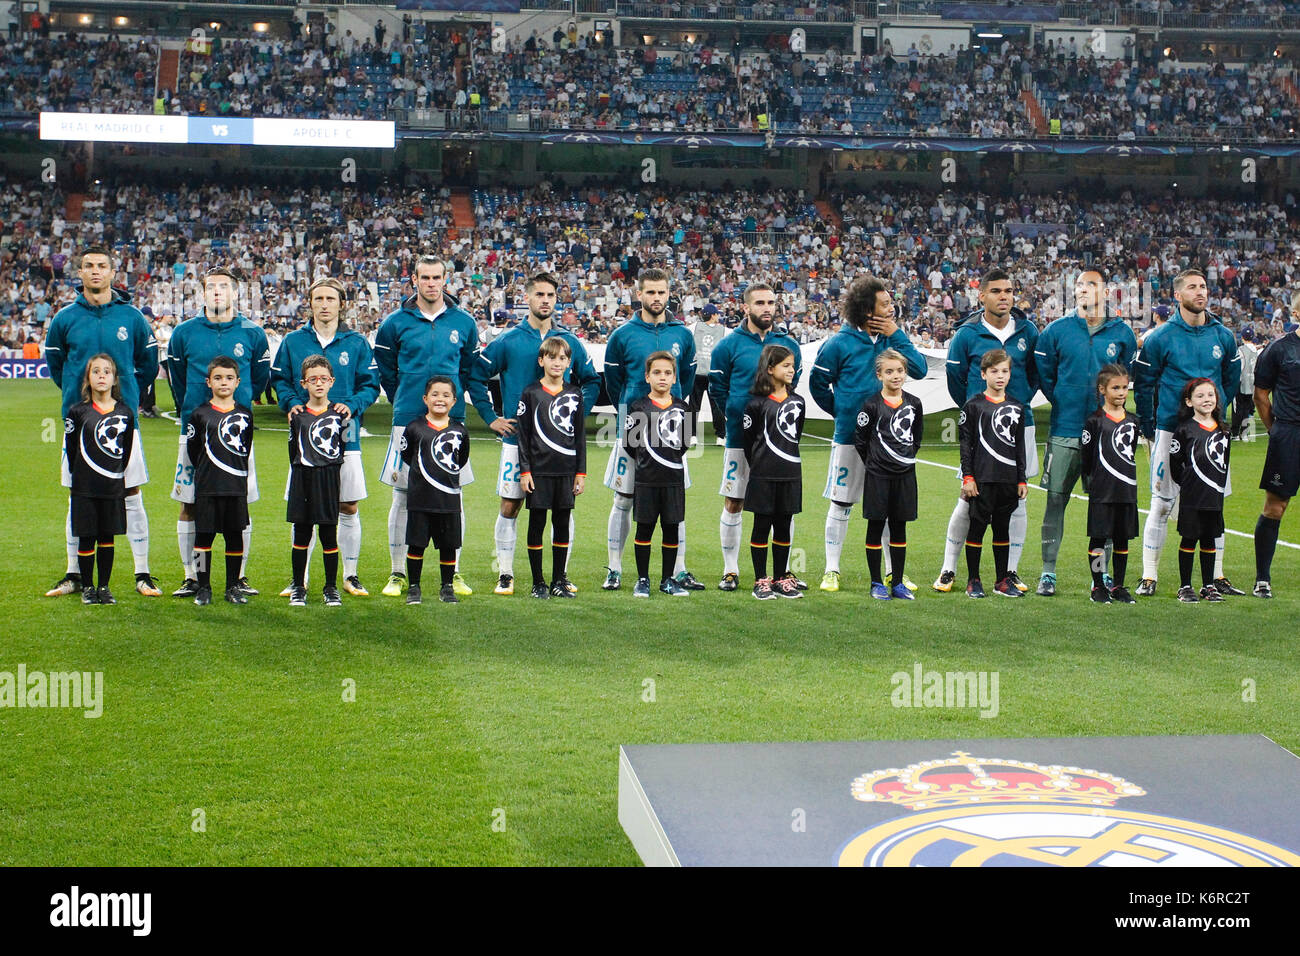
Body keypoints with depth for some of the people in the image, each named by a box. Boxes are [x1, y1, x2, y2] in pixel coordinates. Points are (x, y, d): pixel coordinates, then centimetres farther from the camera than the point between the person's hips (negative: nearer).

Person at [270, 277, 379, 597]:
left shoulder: (356, 343, 5)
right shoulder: (293, 341, 6)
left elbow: (371, 385, 5)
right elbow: (280, 379, 10)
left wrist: (352, 405, -12)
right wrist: (291, 403, -9)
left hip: (345, 436, 0)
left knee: (349, 508, 3)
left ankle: (350, 575, 14)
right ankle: (300, 577, 10)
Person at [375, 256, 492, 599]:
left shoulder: (464, 323, 6)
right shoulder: (396, 323, 2)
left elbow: (473, 374, 15)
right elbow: (384, 371, 15)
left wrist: (490, 416, 12)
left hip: (451, 422, 1)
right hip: (407, 421, -1)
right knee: (403, 498, 3)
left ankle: (453, 573, 12)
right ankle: (398, 573, 12)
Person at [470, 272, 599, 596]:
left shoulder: (569, 340, 7)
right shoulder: (508, 341, 0)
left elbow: (591, 381, 20)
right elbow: (476, 377, 6)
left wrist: (579, 415, 8)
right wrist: (492, 419, 1)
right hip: (517, 437, -2)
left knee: (564, 506, 1)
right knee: (509, 507, 0)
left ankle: (561, 574, 11)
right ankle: (505, 574, 9)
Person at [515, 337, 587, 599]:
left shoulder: (575, 394, 9)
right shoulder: (531, 393, 0)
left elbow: (580, 435, 11)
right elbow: (523, 434, -1)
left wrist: (581, 472, 7)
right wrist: (524, 470, -6)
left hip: (566, 470, 3)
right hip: (539, 470, -3)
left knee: (563, 524, 6)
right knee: (537, 523, 1)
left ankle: (559, 580, 15)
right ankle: (538, 582, 8)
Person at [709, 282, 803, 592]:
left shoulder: (789, 345, 9)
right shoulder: (730, 345, -1)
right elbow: (717, 390, 5)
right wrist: (734, 419, 2)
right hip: (740, 437, -3)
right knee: (733, 504, 1)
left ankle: (785, 570, 14)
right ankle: (731, 571, 11)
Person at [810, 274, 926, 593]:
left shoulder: (893, 338, 5)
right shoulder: (840, 343, -7)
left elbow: (920, 370, -6)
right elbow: (818, 383, 2)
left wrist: (896, 336, -10)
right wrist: (842, 413, 3)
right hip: (850, 436, -4)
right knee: (842, 503, 3)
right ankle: (832, 570, 12)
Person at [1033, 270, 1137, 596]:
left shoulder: (1122, 333, 5)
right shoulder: (1057, 331, 2)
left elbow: (1129, 376, 16)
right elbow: (1043, 375, 10)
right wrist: (1065, 404, 9)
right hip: (1065, 431, -1)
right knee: (1056, 500, -1)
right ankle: (1048, 571, 6)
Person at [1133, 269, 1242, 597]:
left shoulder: (1223, 337, 6)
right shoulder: (1160, 337, -4)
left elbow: (1231, 381, 19)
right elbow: (1143, 385, 2)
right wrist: (1150, 430, 2)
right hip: (1170, 430, -3)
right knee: (1162, 504, -2)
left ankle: (1217, 577, 14)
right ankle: (1149, 577, 4)